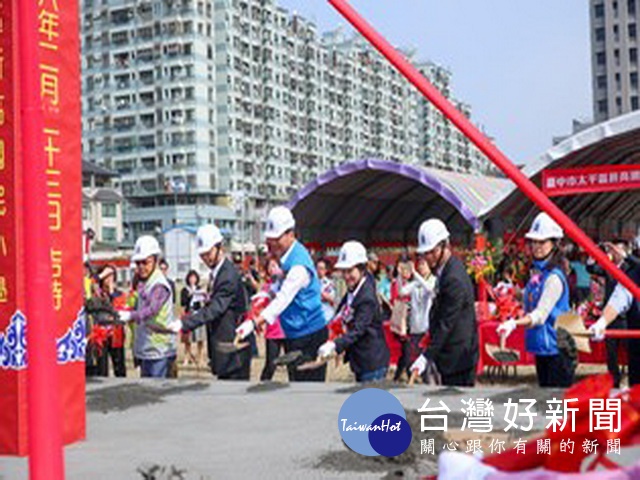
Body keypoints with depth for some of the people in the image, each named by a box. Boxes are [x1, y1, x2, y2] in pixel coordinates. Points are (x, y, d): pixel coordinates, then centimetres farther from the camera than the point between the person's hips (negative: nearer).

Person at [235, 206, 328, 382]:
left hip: (309, 336, -10)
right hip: (294, 334, 10)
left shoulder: (299, 263, -21)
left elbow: (283, 299, -29)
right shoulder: (286, 257, 8)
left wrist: (254, 323, -36)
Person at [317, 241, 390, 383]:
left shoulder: (367, 298, -21)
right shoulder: (351, 293, 8)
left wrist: (335, 345, -40)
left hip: (373, 362, -9)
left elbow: (358, 329, -29)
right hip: (359, 360, 9)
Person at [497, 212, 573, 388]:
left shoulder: (554, 276, -15)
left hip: (556, 348, -9)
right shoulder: (536, 272, 11)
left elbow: (541, 314, -25)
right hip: (541, 347, 9)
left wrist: (515, 323, -37)